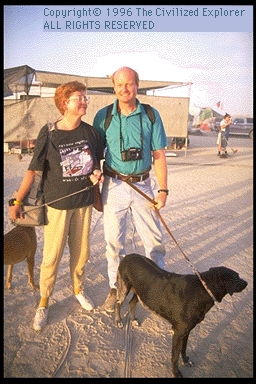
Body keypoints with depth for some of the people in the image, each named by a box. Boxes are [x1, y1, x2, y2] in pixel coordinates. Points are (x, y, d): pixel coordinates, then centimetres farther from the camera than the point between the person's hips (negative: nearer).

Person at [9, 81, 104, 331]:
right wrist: (17, 202, -4)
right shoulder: (48, 134, -10)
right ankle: (43, 302, 26)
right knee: (52, 255, 4)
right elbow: (33, 170, -6)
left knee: (81, 251, 14)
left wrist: (97, 173, -6)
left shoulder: (90, 132, 0)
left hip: (84, 200, 4)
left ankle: (77, 289, 40)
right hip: (57, 202, -3)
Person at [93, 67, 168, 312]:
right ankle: (116, 288, 29)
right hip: (114, 186, 0)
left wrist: (163, 189, -3)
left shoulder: (151, 115, 0)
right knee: (114, 240, 9)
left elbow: (158, 155, 2)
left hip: (142, 185, 0)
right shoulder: (103, 116, 0)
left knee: (154, 239, 7)